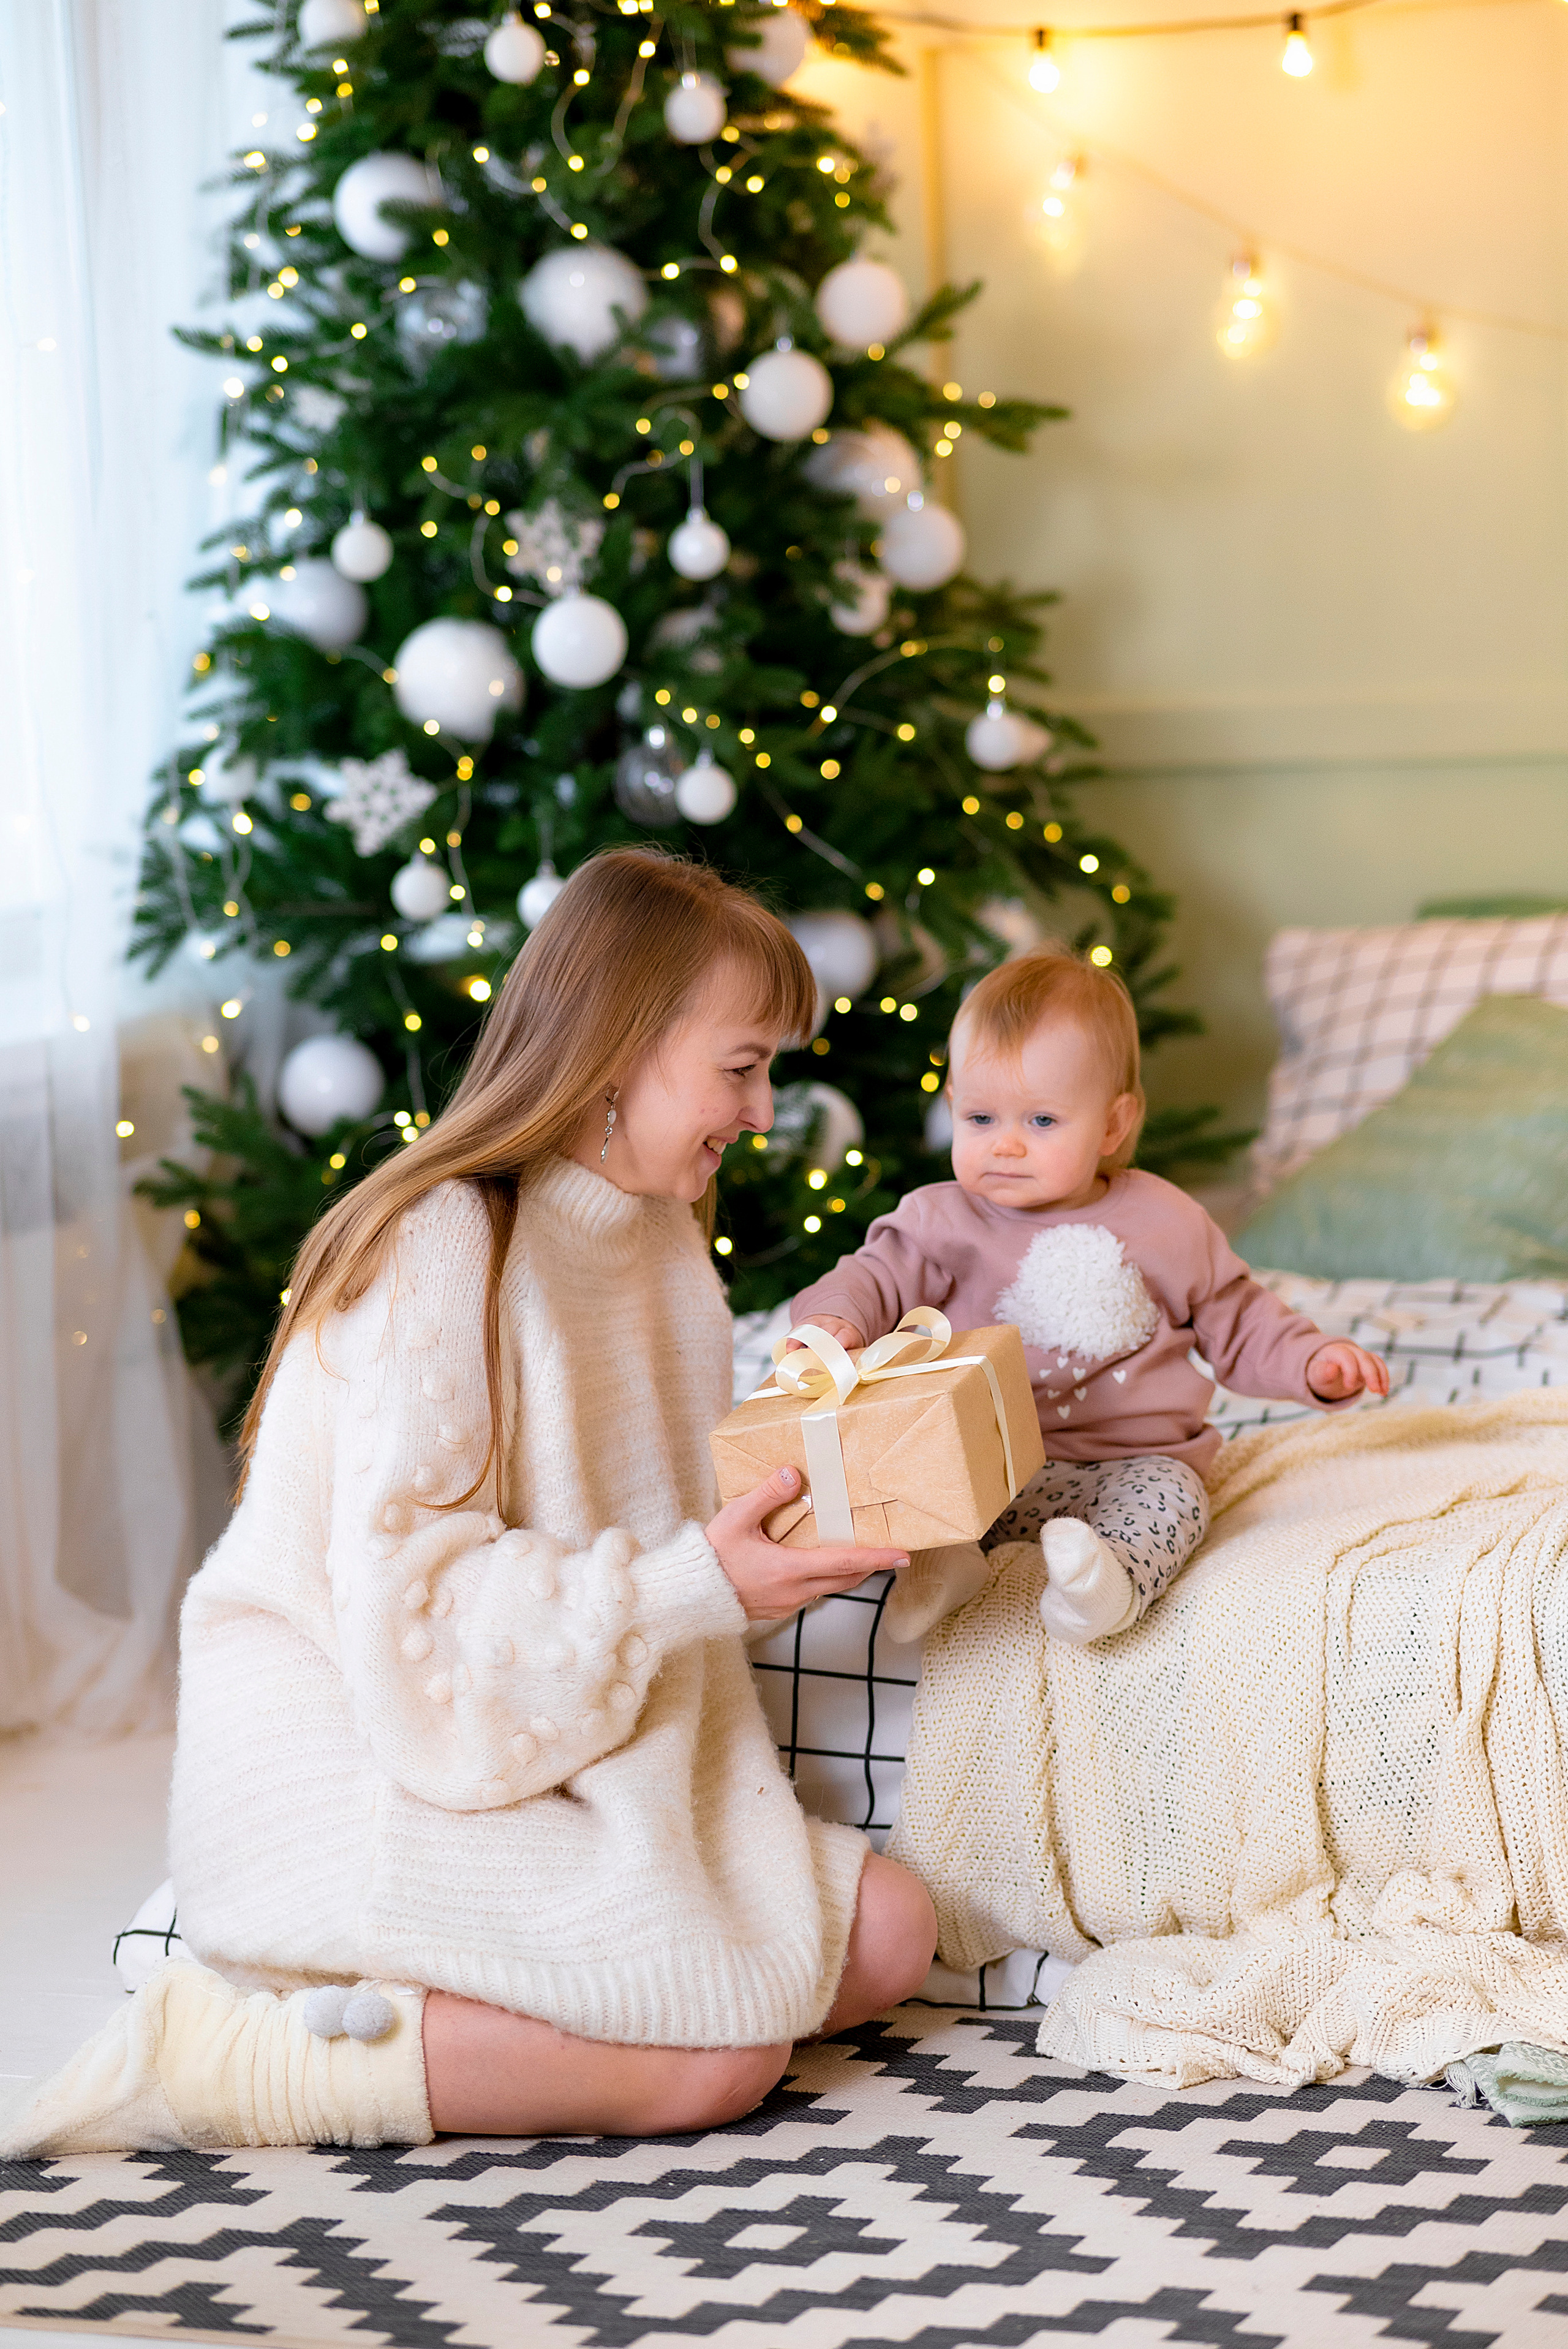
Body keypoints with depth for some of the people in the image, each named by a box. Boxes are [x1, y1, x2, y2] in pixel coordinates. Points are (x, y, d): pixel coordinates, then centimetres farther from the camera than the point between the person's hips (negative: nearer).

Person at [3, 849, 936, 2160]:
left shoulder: (662, 1238, 11)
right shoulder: (440, 1250, -18)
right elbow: (412, 1599, -23)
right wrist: (693, 1587, -27)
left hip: (572, 1752, 9)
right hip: (355, 1768, -9)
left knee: (887, 1938, -3)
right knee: (723, 2057, -21)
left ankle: (419, 2004, -1)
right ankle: (233, 2058, -13)